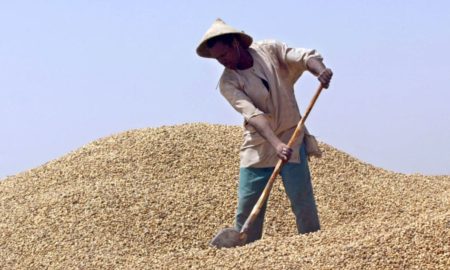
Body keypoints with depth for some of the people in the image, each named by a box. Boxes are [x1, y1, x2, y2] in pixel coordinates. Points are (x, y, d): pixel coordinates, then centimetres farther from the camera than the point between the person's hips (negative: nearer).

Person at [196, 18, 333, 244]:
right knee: (246, 209, -1)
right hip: (258, 147, 1)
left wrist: (320, 70, -40)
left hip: (291, 139, -1)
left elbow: (304, 56, -16)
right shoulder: (228, 82, -8)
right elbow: (252, 114, -22)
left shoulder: (270, 50, -4)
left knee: (303, 203, -7)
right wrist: (276, 144, -36)